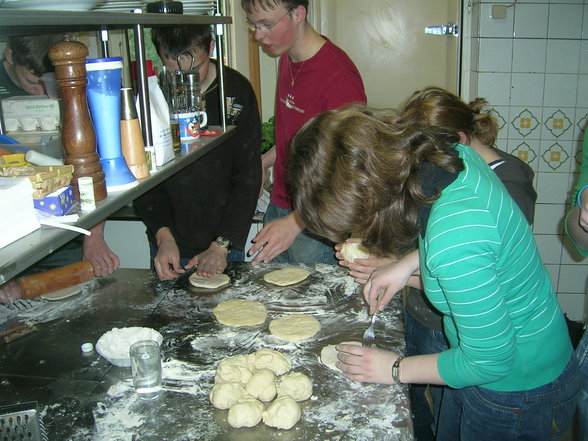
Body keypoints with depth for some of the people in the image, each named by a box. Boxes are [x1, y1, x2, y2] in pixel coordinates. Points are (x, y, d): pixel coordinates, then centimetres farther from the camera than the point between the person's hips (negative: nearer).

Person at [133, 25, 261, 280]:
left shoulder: (236, 89, -7)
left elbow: (248, 175, -9)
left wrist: (222, 245, -15)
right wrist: (164, 237, -17)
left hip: (226, 242, 0)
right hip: (169, 245, 1)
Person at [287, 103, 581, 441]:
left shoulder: (452, 238, -39)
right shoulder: (453, 153, -14)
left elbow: (489, 360, -26)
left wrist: (396, 369, -12)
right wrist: (408, 265, 0)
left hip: (517, 395, -8)